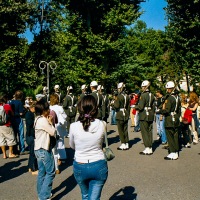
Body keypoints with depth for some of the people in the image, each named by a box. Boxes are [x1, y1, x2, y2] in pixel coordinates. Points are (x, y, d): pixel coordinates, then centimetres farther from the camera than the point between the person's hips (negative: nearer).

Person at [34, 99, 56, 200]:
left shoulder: (38, 119, 10)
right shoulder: (43, 120, -19)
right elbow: (53, 132, -13)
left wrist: (48, 122, 4)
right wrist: (50, 122, -2)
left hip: (38, 149, 10)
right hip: (44, 150, -10)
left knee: (42, 172, 16)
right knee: (50, 173, -3)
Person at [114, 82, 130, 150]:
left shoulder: (119, 96, -15)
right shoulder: (127, 96, 6)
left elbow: (116, 106, -18)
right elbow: (128, 107, 10)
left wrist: (114, 102, 2)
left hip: (120, 115, -6)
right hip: (126, 115, 6)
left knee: (121, 130, 2)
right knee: (125, 129, 11)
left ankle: (123, 144, 4)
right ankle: (127, 144, 15)